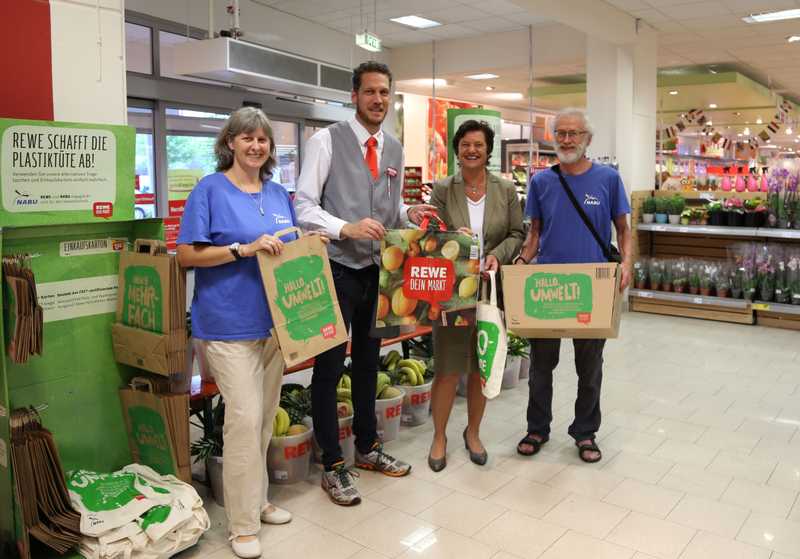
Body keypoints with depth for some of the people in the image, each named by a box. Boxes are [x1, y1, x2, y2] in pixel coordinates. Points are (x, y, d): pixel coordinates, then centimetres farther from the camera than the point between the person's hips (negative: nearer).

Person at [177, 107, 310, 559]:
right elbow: (187, 254, -11)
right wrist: (245, 249, -22)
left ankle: (258, 500, 32)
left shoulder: (279, 194, 12)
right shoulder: (210, 189, -6)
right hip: (230, 323, -6)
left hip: (274, 319, 6)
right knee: (245, 416, -9)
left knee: (266, 415, 14)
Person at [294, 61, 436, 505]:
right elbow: (304, 205, -12)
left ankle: (367, 448, 35)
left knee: (368, 360, 17)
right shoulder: (326, 141, -7)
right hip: (337, 268, -6)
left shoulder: (394, 149, 12)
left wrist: (409, 214, -2)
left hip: (377, 268, 7)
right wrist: (346, 228, -26)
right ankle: (332, 466, 16)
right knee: (330, 365, 1)